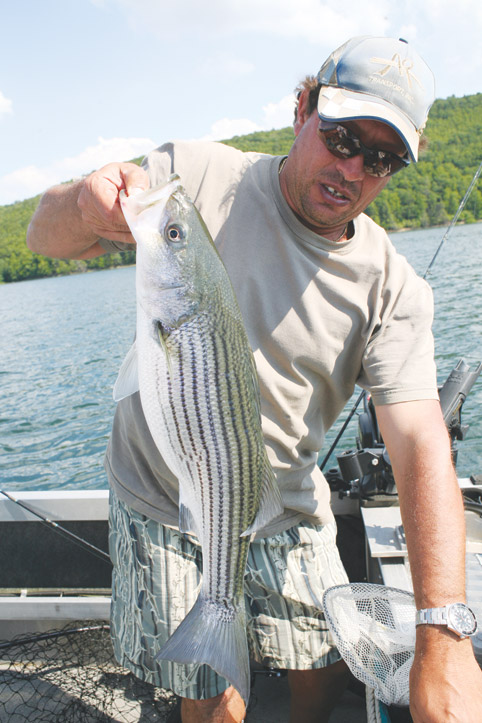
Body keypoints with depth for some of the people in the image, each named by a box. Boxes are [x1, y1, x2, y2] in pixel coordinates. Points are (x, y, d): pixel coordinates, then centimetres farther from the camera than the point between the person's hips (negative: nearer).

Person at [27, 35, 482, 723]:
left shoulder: (393, 287, -11)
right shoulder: (196, 177, -12)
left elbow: (422, 445, -19)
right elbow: (46, 239, -9)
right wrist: (84, 205, -35)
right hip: (163, 504, -1)